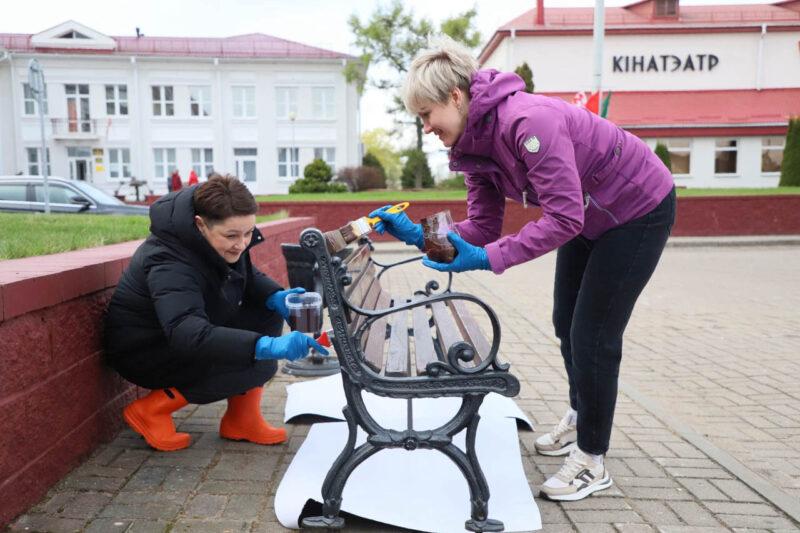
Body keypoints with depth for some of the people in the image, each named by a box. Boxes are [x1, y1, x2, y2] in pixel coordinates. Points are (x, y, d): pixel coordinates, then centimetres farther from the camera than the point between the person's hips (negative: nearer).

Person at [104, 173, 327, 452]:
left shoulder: (223, 242, -13)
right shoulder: (170, 263, -36)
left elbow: (244, 274, 4)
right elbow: (188, 335, -49)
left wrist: (276, 297, -18)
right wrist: (267, 345, -60)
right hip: (143, 352, -8)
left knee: (267, 312, -10)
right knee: (258, 364, -24)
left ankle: (243, 420, -2)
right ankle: (151, 411, -8)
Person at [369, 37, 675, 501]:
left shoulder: (527, 121, -35)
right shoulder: (474, 145, -8)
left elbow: (563, 219, -38)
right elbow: (483, 229, -8)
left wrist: (487, 259, -42)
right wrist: (420, 235, -19)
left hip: (639, 209, -9)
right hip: (592, 216, 9)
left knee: (593, 336, -6)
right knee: (567, 324, 17)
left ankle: (592, 463, 11)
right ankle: (580, 419, 40)